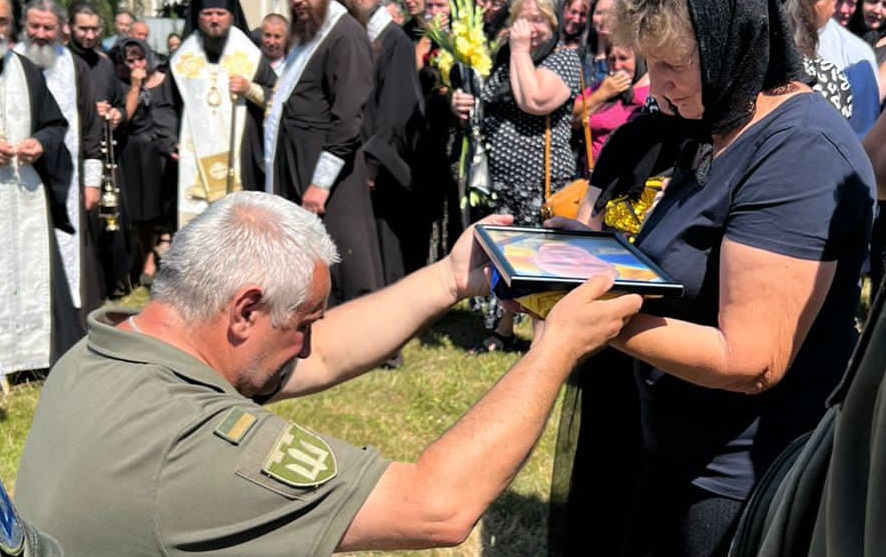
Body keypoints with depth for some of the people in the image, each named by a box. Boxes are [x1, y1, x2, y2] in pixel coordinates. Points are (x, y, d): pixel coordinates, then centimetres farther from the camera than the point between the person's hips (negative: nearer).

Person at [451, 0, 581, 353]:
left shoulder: (563, 58, -5)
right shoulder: (502, 58, 13)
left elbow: (533, 102, -23)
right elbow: (485, 108, 24)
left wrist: (522, 50, -14)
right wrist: (461, 104, 1)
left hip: (540, 182, -6)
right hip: (498, 178, 6)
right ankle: (504, 329, 26)